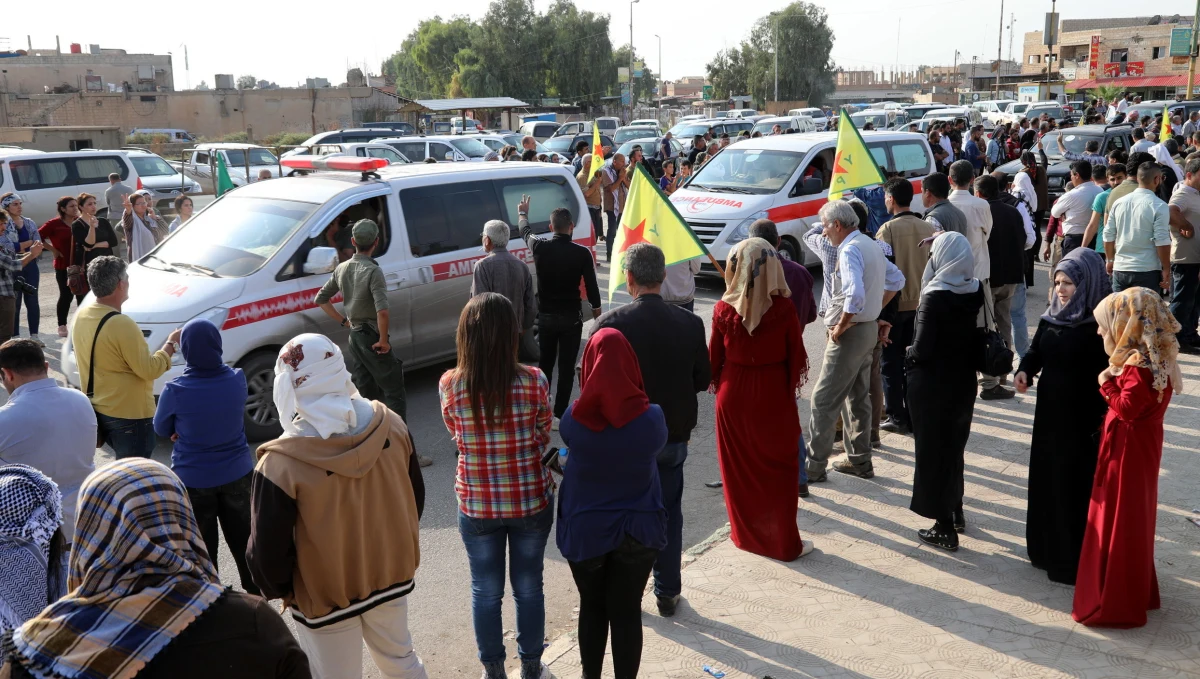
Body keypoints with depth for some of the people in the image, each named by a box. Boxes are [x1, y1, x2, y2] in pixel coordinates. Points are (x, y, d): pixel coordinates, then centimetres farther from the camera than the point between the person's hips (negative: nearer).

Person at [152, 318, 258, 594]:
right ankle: (256, 593, 32)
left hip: (193, 480, -3)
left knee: (202, 547, 15)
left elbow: (161, 429, -5)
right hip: (237, 474, 3)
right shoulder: (237, 379, -12)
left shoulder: (175, 390, -22)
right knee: (243, 540, 20)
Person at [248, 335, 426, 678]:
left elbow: (267, 553, -18)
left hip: (325, 597, -4)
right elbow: (415, 498, 0)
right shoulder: (391, 425, -14)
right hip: (391, 576, 4)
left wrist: (279, 590, 3)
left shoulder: (281, 464, -28)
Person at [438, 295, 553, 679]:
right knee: (529, 587, 19)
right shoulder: (534, 382, -17)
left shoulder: (449, 386, -14)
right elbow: (542, 440, -3)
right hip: (531, 502, 0)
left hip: (476, 505, 1)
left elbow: (457, 438, 3)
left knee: (486, 591, 18)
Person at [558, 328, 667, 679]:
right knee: (627, 611, 12)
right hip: (638, 529, 0)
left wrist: (590, 395, 16)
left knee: (591, 607, 18)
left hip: (584, 528, 1)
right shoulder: (651, 417, -17)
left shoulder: (575, 417, -17)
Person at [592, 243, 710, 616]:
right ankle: (667, 592, 27)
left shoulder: (611, 323, -19)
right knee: (668, 513, 18)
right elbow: (703, 379, -1)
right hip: (673, 434, 2)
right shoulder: (690, 323, -10)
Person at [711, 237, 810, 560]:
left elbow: (714, 356, 0)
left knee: (739, 469, 16)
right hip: (774, 395, -1)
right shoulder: (784, 309, -14)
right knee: (778, 469, 10)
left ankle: (745, 534, 29)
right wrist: (789, 389, 10)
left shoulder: (723, 309, -10)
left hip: (733, 394, 2)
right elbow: (796, 356, -6)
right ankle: (784, 542, 17)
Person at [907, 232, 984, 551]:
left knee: (933, 452, 5)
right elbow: (977, 337, 8)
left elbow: (922, 350, -20)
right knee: (953, 448, 22)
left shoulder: (935, 298, -21)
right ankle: (955, 513, 36)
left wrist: (909, 353, -3)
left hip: (932, 387, -6)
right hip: (963, 383, 7)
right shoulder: (976, 291, -3)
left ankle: (945, 529, 10)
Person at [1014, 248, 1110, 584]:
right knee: (1046, 479, 15)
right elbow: (1036, 350, 13)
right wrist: (1025, 370, -9)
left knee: (1077, 486, 2)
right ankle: (1048, 547, 31)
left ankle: (1077, 560, 15)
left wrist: (1106, 420, -18)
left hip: (1085, 419, -7)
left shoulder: (1102, 324, -16)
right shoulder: (1051, 316, 4)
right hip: (1050, 412, 7)